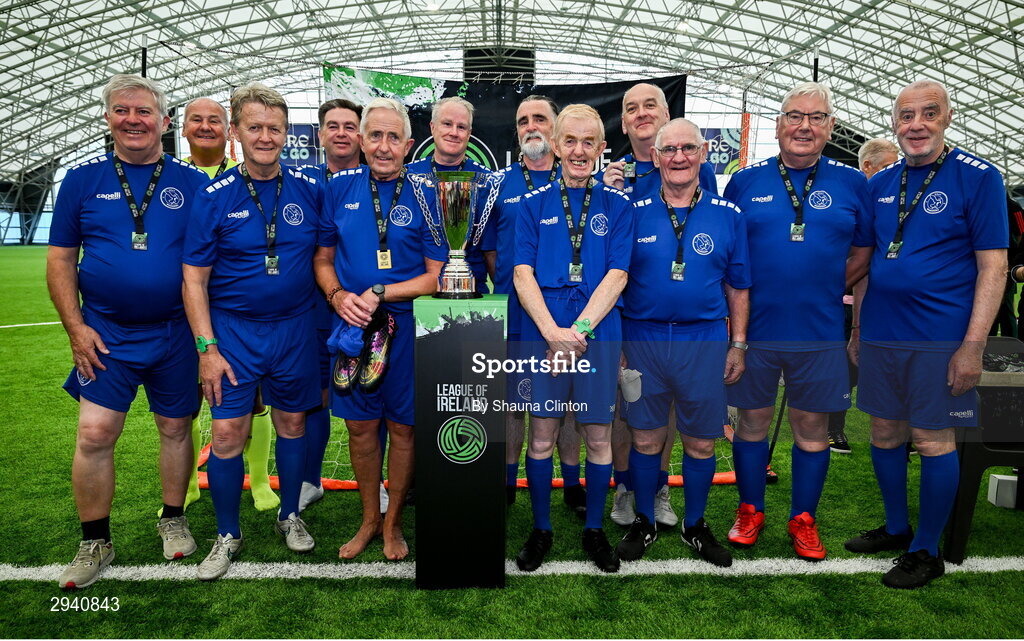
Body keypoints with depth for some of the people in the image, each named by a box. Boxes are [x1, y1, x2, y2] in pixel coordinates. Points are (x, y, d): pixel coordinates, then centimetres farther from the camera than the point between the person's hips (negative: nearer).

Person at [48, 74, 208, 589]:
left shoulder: (191, 182, 1)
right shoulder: (84, 178, 2)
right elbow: (60, 258, 5)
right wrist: (75, 327, -4)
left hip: (175, 331, 0)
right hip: (105, 332, 0)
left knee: (175, 428, 10)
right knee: (94, 433, -2)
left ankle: (173, 519, 31)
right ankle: (95, 541, 16)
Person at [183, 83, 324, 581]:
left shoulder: (309, 190, -1)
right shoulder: (215, 197, -6)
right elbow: (194, 280, -5)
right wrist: (206, 348, -10)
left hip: (295, 329, 2)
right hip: (234, 330, -1)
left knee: (292, 423, 12)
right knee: (227, 433, 0)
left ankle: (290, 517, 32)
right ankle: (227, 535, 20)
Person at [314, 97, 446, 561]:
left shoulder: (424, 195, -5)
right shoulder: (339, 188, 5)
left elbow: (436, 276, -7)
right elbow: (323, 258, 10)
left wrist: (379, 293, -16)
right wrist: (338, 296, -9)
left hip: (407, 327, -2)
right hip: (352, 326, 3)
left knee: (403, 427, 8)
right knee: (360, 425, 12)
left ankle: (393, 522, 29)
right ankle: (369, 519, 32)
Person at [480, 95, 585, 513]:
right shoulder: (499, 184, 6)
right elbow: (488, 249, 9)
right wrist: (508, 287, 1)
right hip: (514, 314, 0)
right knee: (513, 402, 8)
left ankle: (572, 484, 26)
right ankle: (507, 483, 25)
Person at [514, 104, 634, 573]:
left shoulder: (617, 206, 6)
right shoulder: (533, 204, 6)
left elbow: (617, 276, -3)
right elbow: (523, 274, -1)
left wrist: (578, 330, -14)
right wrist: (553, 332, -14)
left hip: (598, 334, 0)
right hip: (542, 332, 0)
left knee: (599, 436, 7)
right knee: (541, 434, 6)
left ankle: (594, 530, 25)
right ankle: (541, 530, 24)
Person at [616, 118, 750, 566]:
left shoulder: (727, 215, 4)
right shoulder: (634, 211, 2)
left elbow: (738, 287, 9)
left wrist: (738, 345, 6)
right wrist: (614, 345, -2)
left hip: (705, 342, 1)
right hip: (643, 340, 0)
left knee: (700, 443, 10)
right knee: (645, 439, 9)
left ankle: (695, 525, 30)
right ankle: (644, 523, 28)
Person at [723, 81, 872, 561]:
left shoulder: (850, 183, 4)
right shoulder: (746, 181, 2)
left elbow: (864, 251, 12)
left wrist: (830, 288, 1)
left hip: (819, 332, 1)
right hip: (754, 327, 0)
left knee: (812, 427, 10)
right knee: (753, 421, 10)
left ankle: (803, 519, 27)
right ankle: (750, 510, 28)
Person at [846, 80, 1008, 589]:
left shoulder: (977, 177, -6)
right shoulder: (880, 184, 9)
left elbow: (993, 266, -9)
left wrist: (973, 345, -15)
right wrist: (858, 329, 14)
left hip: (940, 338, -5)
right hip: (881, 336, 5)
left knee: (933, 440, 3)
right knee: (885, 434, 13)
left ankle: (926, 551, 20)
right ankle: (896, 528, 32)